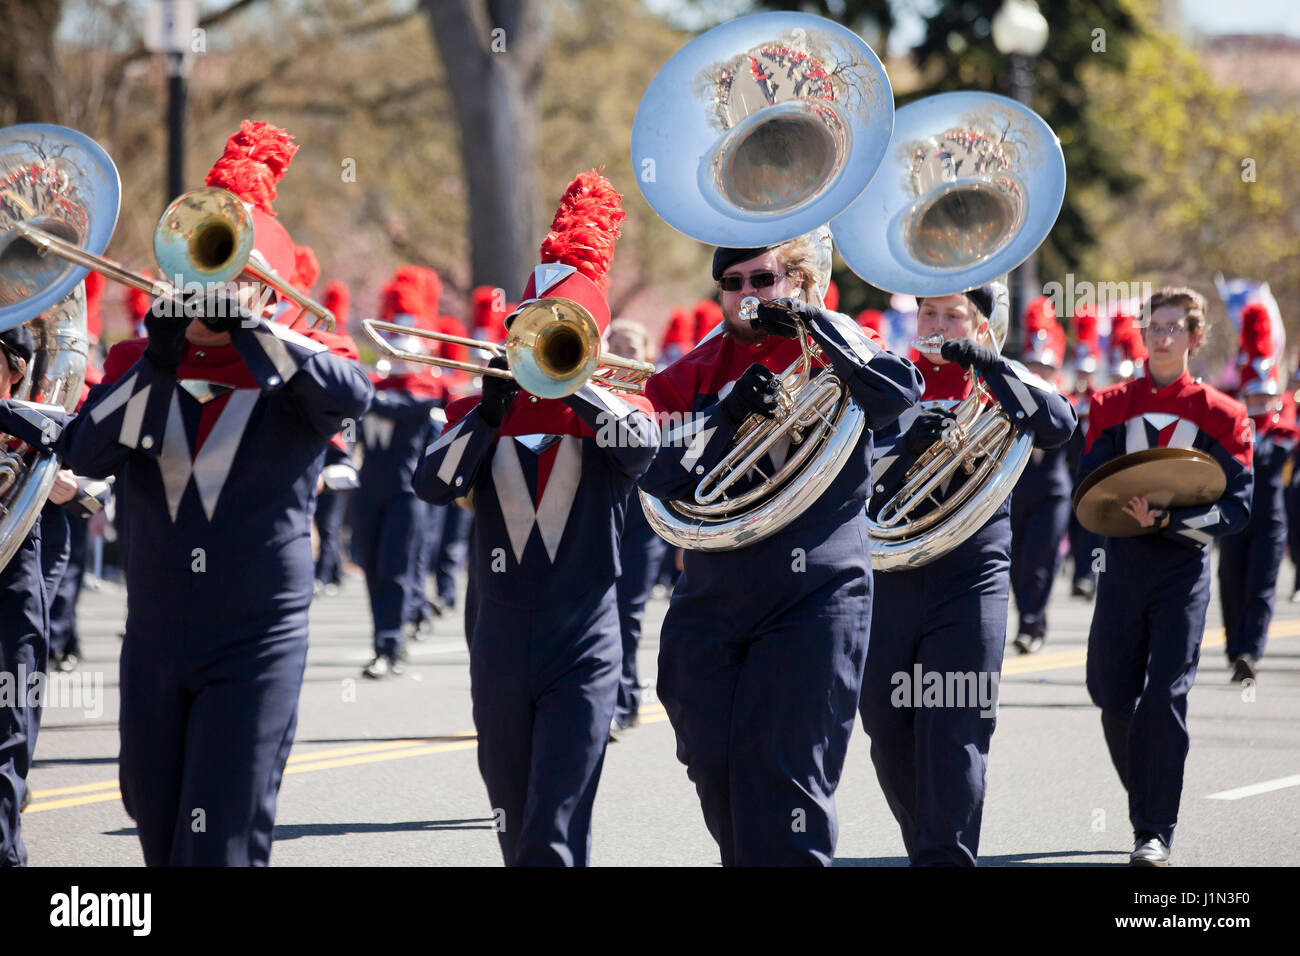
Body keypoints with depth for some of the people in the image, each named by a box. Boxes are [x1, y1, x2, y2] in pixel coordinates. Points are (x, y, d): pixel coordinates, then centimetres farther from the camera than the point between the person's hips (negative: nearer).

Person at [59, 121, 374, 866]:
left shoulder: (297, 375, 0)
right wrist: (158, 363, -20)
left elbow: (352, 396, -24)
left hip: (259, 643, -4)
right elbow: (86, 455, -10)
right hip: (155, 639, 4)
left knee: (221, 840, -12)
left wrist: (247, 325, -26)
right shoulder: (137, 366, 8)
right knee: (159, 833, 13)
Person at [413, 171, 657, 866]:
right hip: (499, 652, 4)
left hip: (582, 656, -4)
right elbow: (434, 484, -8)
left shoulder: (612, 407, 3)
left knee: (553, 835, -13)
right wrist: (491, 404, -17)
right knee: (515, 830, 13)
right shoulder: (481, 412, 10)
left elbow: (641, 445, -21)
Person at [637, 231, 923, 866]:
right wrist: (727, 416, -17)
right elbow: (659, 475, -3)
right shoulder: (697, 371, 10)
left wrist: (814, 321, -23)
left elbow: (900, 390, -18)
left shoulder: (831, 351, 3)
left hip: (814, 598, -4)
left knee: (783, 771, -12)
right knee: (714, 767, 6)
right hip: (711, 600, 4)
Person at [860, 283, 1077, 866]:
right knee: (889, 733, 7)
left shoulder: (1001, 386, 6)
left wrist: (989, 364, -20)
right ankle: (923, 847, 26)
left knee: (954, 733, -12)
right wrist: (906, 445, -21)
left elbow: (1058, 428, -14)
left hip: (971, 580, -2)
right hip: (888, 575, 2)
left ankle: (947, 856, -12)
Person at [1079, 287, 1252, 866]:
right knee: (1114, 698, 4)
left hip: (1184, 565, -3)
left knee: (1164, 698, -12)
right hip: (1123, 563, 3)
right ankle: (1149, 806, 26)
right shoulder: (1113, 406, 6)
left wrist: (1171, 519, -21)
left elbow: (1236, 508, -5)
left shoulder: (1221, 416, 0)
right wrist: (1131, 508, -19)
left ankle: (1155, 834, -9)